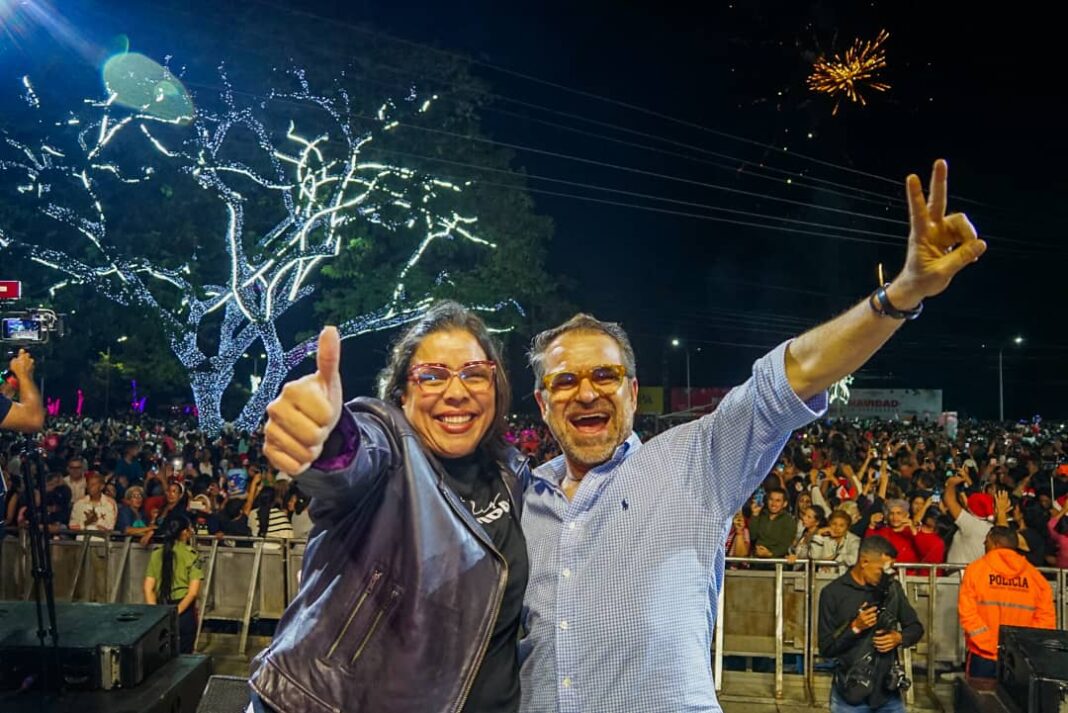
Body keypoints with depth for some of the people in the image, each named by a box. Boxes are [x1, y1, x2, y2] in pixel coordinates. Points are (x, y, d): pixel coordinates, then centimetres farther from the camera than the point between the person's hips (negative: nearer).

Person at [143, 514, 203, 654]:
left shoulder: (157, 554, 1)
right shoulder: (191, 555, -10)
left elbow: (148, 588, -2)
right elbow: (193, 592, -17)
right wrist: (176, 612, -11)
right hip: (184, 612, -4)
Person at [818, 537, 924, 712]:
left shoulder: (892, 588, 4)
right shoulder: (833, 592, -9)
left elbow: (916, 627, 12)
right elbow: (825, 648, -8)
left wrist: (899, 638, -9)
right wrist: (854, 628, -22)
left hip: (889, 689, 3)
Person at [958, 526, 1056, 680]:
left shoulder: (976, 568, -4)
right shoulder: (1034, 574, 2)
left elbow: (966, 611, -10)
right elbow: (1047, 616, -2)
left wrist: (988, 644, -9)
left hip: (984, 654, -2)